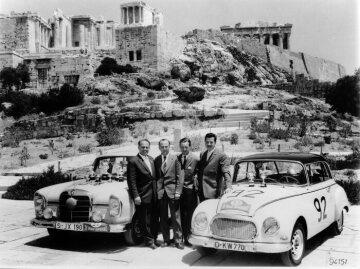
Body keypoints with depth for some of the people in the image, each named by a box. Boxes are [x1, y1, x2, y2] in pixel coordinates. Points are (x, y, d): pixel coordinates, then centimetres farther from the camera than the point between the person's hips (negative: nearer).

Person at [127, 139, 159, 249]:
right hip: (143, 196, -6)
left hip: (153, 195, 6)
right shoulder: (133, 161, -10)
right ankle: (149, 240, 18)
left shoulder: (151, 159, 12)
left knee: (154, 220, 14)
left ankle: (154, 239, 28)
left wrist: (156, 192, 10)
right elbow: (131, 181, -12)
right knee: (145, 221, 4)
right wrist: (135, 196, -16)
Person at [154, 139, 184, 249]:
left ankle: (178, 240, 9)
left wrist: (178, 191, -8)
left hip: (172, 191, -2)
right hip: (160, 192, 3)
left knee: (176, 217, 1)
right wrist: (156, 190, -1)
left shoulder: (175, 159, -1)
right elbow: (155, 177, 9)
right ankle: (166, 239, 19)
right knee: (163, 218, 8)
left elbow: (179, 177, -2)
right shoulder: (156, 160, 7)